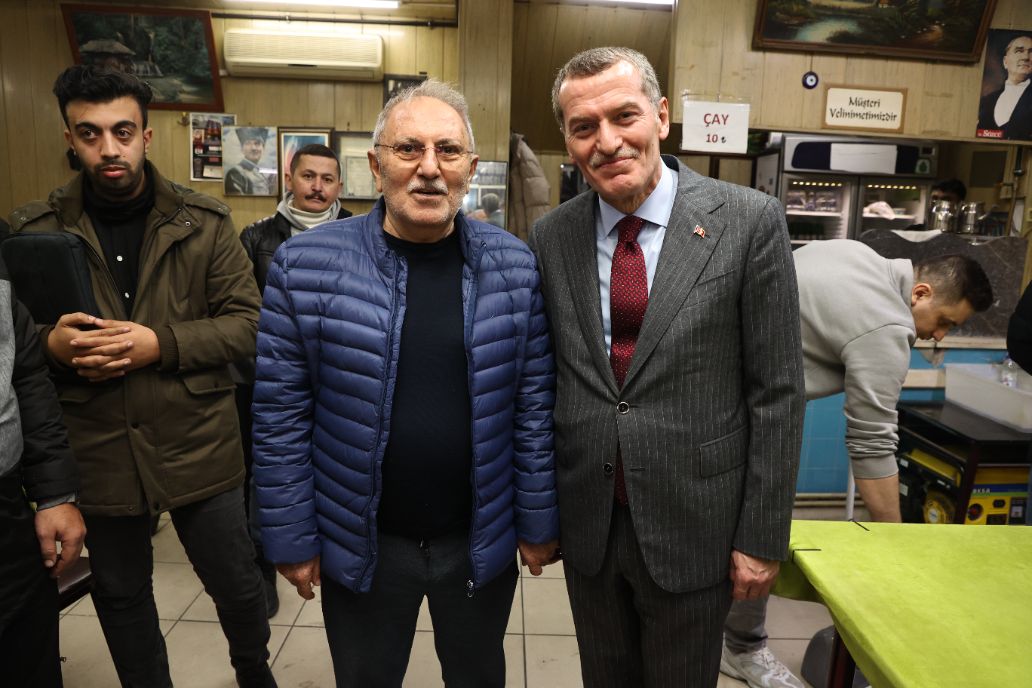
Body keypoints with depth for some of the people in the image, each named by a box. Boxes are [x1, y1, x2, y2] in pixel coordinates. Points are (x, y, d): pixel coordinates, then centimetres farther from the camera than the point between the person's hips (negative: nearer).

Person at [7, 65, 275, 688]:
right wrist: (51, 344, -15)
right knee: (121, 597, 20)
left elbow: (249, 325, -7)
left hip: (197, 446, -1)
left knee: (238, 585, 14)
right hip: (98, 454, 2)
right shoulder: (33, 230, 0)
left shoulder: (205, 222, -4)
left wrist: (160, 343, -20)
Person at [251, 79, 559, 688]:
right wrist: (292, 540, -3)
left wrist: (538, 523, 0)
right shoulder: (305, 265, -12)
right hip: (360, 546, 0)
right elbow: (281, 416, -7)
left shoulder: (515, 267, -8)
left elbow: (534, 406, -4)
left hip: (480, 542, 1)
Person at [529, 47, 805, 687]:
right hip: (587, 524, 3)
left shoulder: (750, 221, -11)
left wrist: (763, 538, -7)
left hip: (694, 526, -2)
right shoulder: (550, 236, -2)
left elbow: (777, 392, -9)